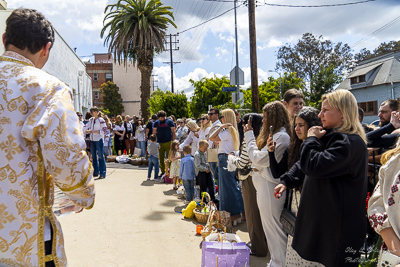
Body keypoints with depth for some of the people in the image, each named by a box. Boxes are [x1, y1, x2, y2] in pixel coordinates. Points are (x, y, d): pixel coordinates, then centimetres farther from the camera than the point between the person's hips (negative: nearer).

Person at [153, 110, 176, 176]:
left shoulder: (170, 122, 2)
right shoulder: (156, 122, 9)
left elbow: (173, 132, 2)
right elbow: (154, 132, 11)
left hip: (168, 142, -2)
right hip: (160, 143, 2)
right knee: (161, 158, 4)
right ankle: (163, 171, 14)